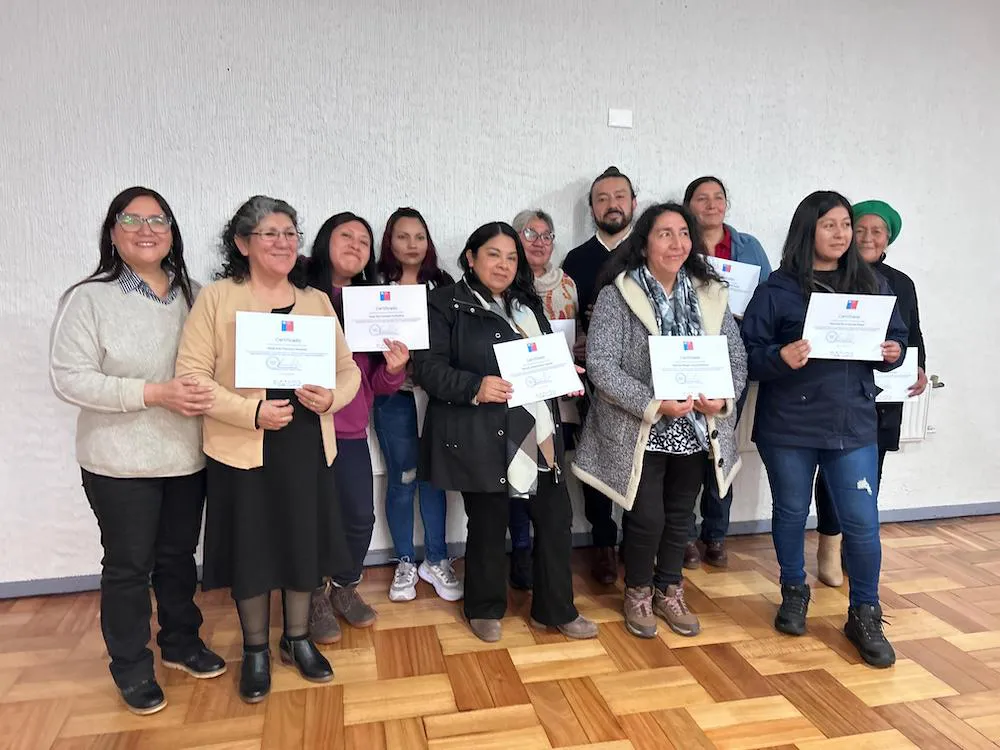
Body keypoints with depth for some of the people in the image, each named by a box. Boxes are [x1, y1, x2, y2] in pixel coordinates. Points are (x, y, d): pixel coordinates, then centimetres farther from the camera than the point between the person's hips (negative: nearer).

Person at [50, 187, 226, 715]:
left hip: (186, 456, 4)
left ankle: (181, 642, 40)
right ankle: (131, 669, 30)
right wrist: (153, 394, -23)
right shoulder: (88, 299, -10)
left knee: (179, 556, 18)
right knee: (128, 566, 10)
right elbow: (69, 378, -15)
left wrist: (212, 393, -8)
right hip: (121, 464, -4)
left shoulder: (193, 295, 4)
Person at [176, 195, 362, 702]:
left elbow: (348, 369, 10)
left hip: (308, 446, 3)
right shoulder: (216, 298, -3)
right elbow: (192, 374, -9)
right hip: (242, 450, -3)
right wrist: (251, 412, -20)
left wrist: (331, 395, -12)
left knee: (304, 542, 12)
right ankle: (255, 650, 30)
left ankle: (297, 638, 34)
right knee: (250, 548, 8)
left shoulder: (316, 300, 8)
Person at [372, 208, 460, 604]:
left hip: (437, 396, 2)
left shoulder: (443, 285, 6)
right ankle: (405, 563, 24)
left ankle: (436, 560, 25)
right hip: (395, 397, -2)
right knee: (401, 480, 7)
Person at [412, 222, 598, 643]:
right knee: (488, 525, 6)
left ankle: (556, 609, 27)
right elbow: (428, 368, -13)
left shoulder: (527, 304, 17)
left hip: (539, 432, 6)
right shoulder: (446, 304, -5)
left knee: (555, 518, 9)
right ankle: (484, 610, 30)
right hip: (483, 437, -6)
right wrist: (475, 387, -27)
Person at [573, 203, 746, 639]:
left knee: (680, 516, 16)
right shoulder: (617, 294, -11)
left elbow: (736, 358, 6)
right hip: (641, 431, -4)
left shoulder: (710, 294, 3)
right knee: (647, 518, 1)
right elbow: (601, 363, -18)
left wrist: (723, 398, -14)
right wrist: (654, 405, -25)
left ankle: (669, 592, 38)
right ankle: (638, 593, 28)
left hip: (696, 430, 5)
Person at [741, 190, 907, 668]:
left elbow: (896, 338, 14)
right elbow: (749, 355, -7)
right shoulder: (777, 289, -5)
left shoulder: (872, 286, 6)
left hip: (854, 424, 2)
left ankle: (865, 616, 22)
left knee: (862, 522, 1)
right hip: (787, 426, -2)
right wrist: (780, 357, -26)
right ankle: (794, 593, 38)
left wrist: (893, 353, -7)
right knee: (791, 513, 14)